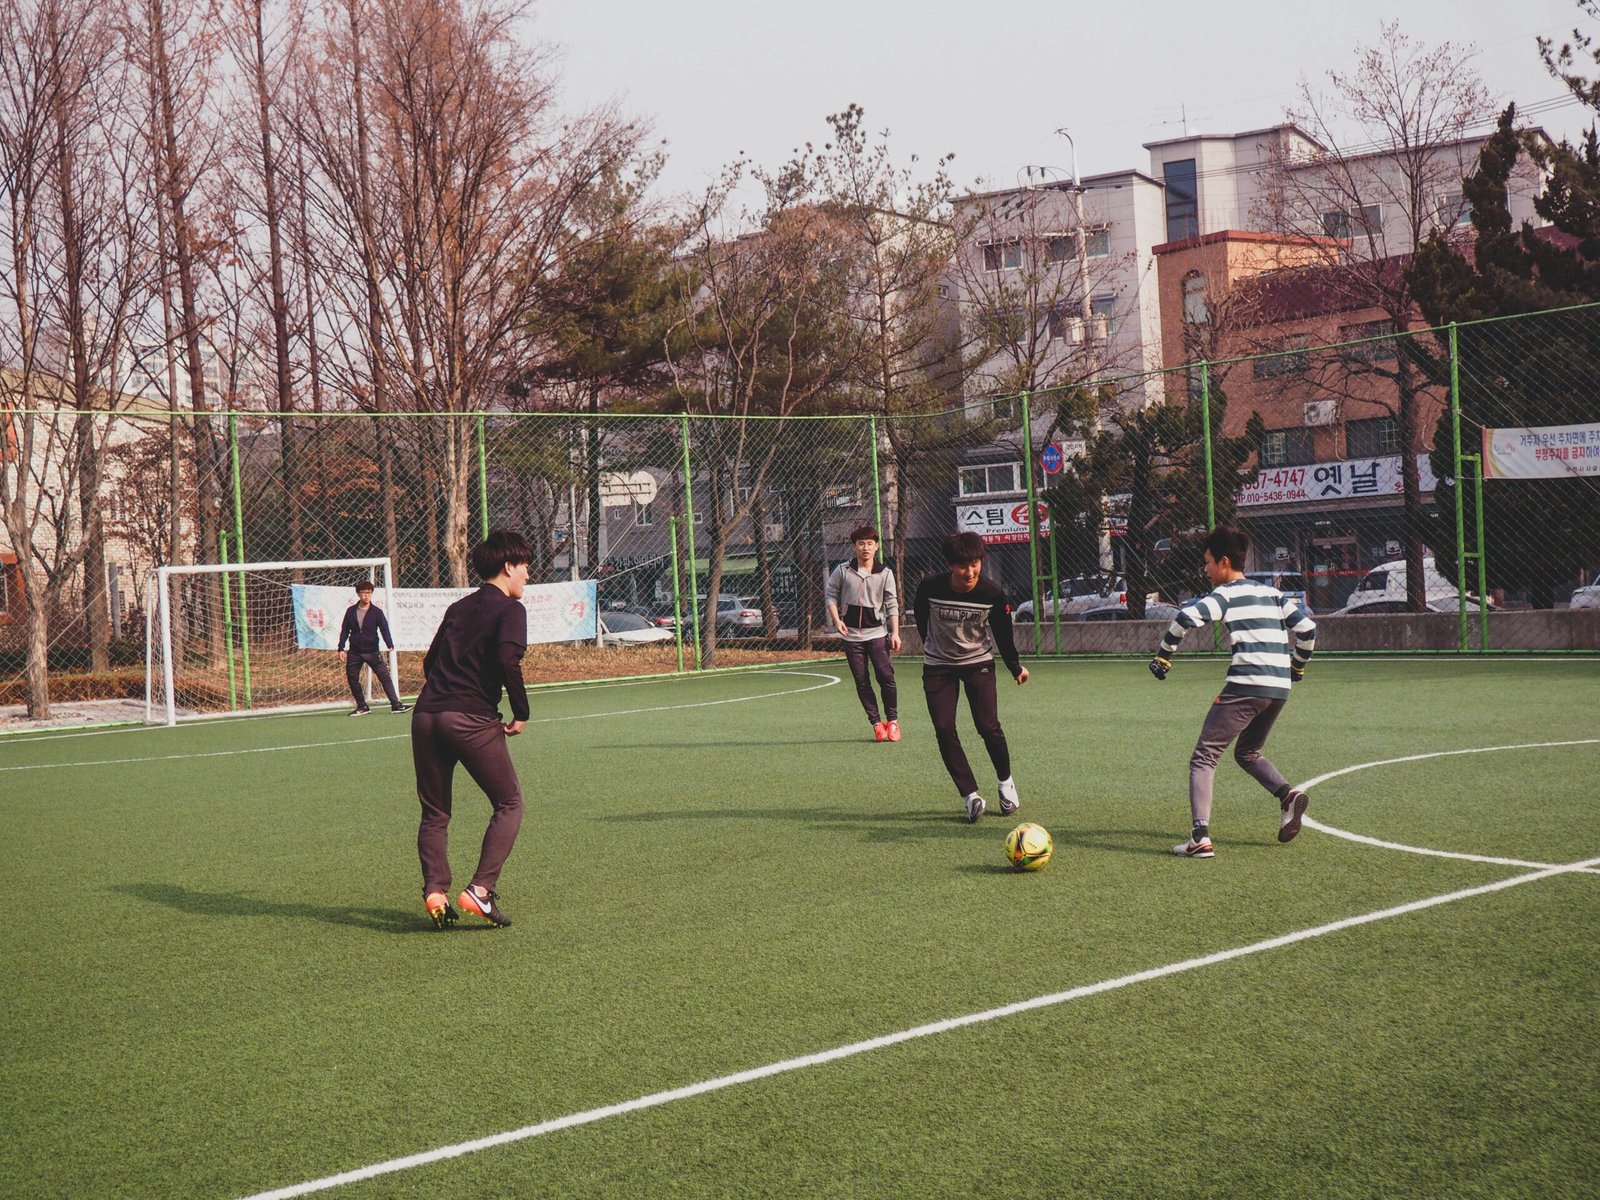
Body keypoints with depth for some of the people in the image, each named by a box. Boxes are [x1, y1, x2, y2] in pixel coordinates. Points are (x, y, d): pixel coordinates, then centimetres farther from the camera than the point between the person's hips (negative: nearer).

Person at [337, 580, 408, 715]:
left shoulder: (377, 612, -3)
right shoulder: (351, 611, 3)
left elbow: (384, 629, -10)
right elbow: (344, 631, 9)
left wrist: (390, 645, -26)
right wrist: (341, 649, 1)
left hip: (372, 652, -3)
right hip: (354, 652, 3)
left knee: (385, 677, -9)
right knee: (352, 679, 4)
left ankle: (395, 705, -8)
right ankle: (362, 707, 18)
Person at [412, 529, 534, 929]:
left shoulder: (458, 607, 21)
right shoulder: (509, 609, 0)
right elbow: (508, 659, -16)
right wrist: (521, 713, -7)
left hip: (427, 713, 6)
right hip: (473, 720, -6)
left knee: (434, 813, 13)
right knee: (509, 804, 7)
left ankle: (435, 890, -5)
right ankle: (480, 889, -7)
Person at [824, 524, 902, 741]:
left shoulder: (885, 574, 0)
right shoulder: (842, 571, 1)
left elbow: (892, 605, 1)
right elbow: (830, 594, 9)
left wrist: (895, 633, -5)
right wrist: (837, 620, -3)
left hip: (877, 633, -1)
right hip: (851, 635, 1)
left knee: (885, 676, -10)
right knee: (861, 681, 2)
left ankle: (892, 720, 5)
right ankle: (876, 723, 10)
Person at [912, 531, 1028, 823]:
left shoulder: (992, 593, -20)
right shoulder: (930, 588, -22)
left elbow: (1002, 632, -4)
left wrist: (1015, 667, -7)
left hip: (979, 662, -1)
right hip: (938, 665, 1)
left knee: (988, 726, -10)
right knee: (944, 730, -10)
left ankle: (1006, 782, 16)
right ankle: (971, 797, -2)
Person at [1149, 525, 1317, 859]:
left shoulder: (1226, 594, 0)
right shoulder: (1271, 593, 19)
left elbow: (1187, 617, -16)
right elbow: (1307, 626, 16)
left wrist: (1163, 655, -6)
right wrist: (1298, 665, 30)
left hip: (1245, 685, -7)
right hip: (1280, 688, 7)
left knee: (1204, 757, -2)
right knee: (1248, 753, 27)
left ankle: (1200, 837, -16)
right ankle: (1288, 794, 1)